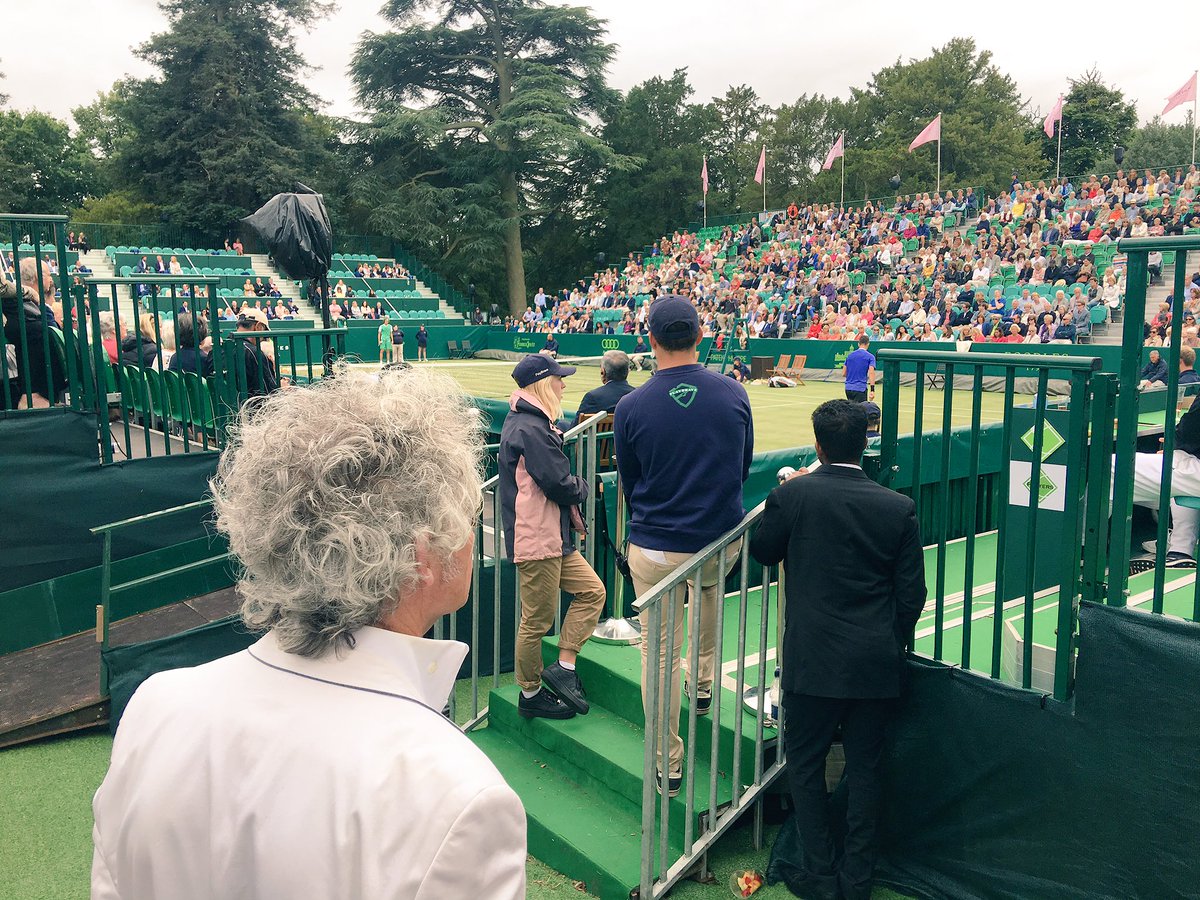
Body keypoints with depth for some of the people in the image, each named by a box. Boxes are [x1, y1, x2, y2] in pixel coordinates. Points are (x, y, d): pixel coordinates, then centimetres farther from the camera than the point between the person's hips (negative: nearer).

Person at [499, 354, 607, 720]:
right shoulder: (531, 429, -20)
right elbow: (561, 484, -21)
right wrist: (585, 486, 0)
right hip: (537, 540, -11)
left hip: (553, 538, 11)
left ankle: (564, 667, 17)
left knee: (592, 591, 12)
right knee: (537, 620, 2)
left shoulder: (523, 422, 15)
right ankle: (530, 695, 18)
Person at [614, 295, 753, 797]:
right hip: (724, 543, 3)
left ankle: (668, 766, 22)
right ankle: (704, 684, 45)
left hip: (655, 551, -3)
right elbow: (744, 468, 6)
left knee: (660, 656, 10)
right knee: (709, 584, 38)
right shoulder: (734, 394, -8)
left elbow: (628, 483, 0)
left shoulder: (630, 408, -14)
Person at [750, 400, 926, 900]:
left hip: (811, 662, -2)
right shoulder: (898, 508, -6)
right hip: (877, 666, 2)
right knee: (865, 771, 16)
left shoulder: (791, 496, -12)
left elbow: (762, 552, 7)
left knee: (805, 767, 15)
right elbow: (912, 595, -1)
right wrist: (892, 645, 15)